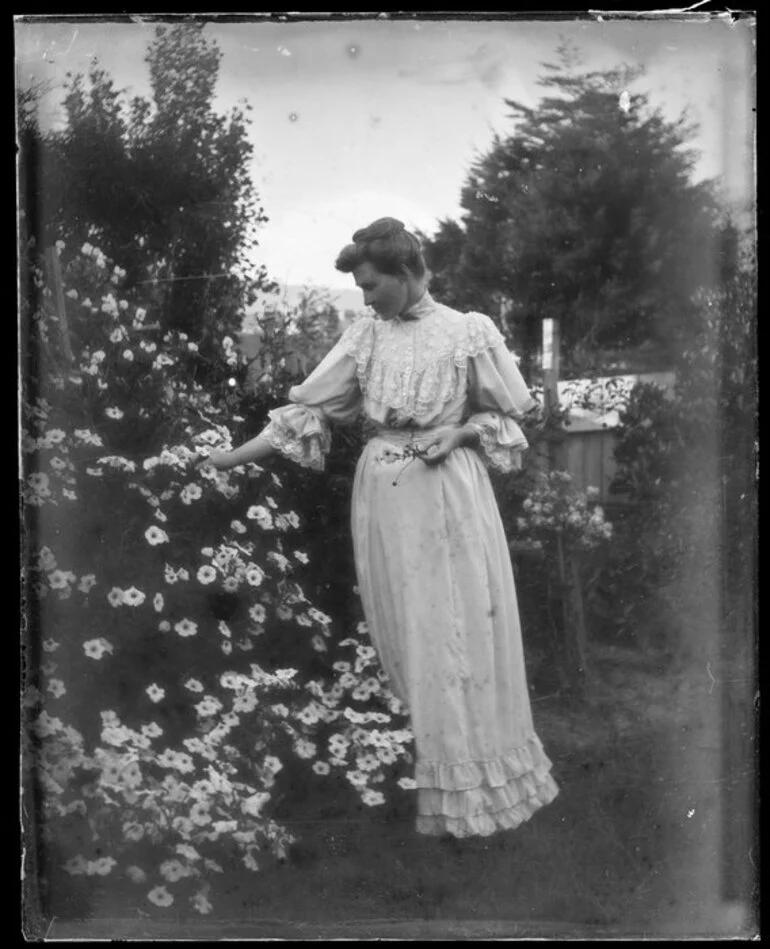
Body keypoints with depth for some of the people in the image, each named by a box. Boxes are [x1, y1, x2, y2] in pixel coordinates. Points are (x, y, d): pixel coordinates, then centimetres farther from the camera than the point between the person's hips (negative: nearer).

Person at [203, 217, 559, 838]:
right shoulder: (365, 337, 7)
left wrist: (457, 433, -14)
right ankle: (440, 787, 21)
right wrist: (231, 458, -1)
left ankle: (471, 789, 13)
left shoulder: (470, 332, -3)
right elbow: (308, 409, 5)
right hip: (384, 499, 4)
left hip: (449, 494, -4)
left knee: (458, 635, -1)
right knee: (404, 638, 7)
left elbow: (507, 415, 5)